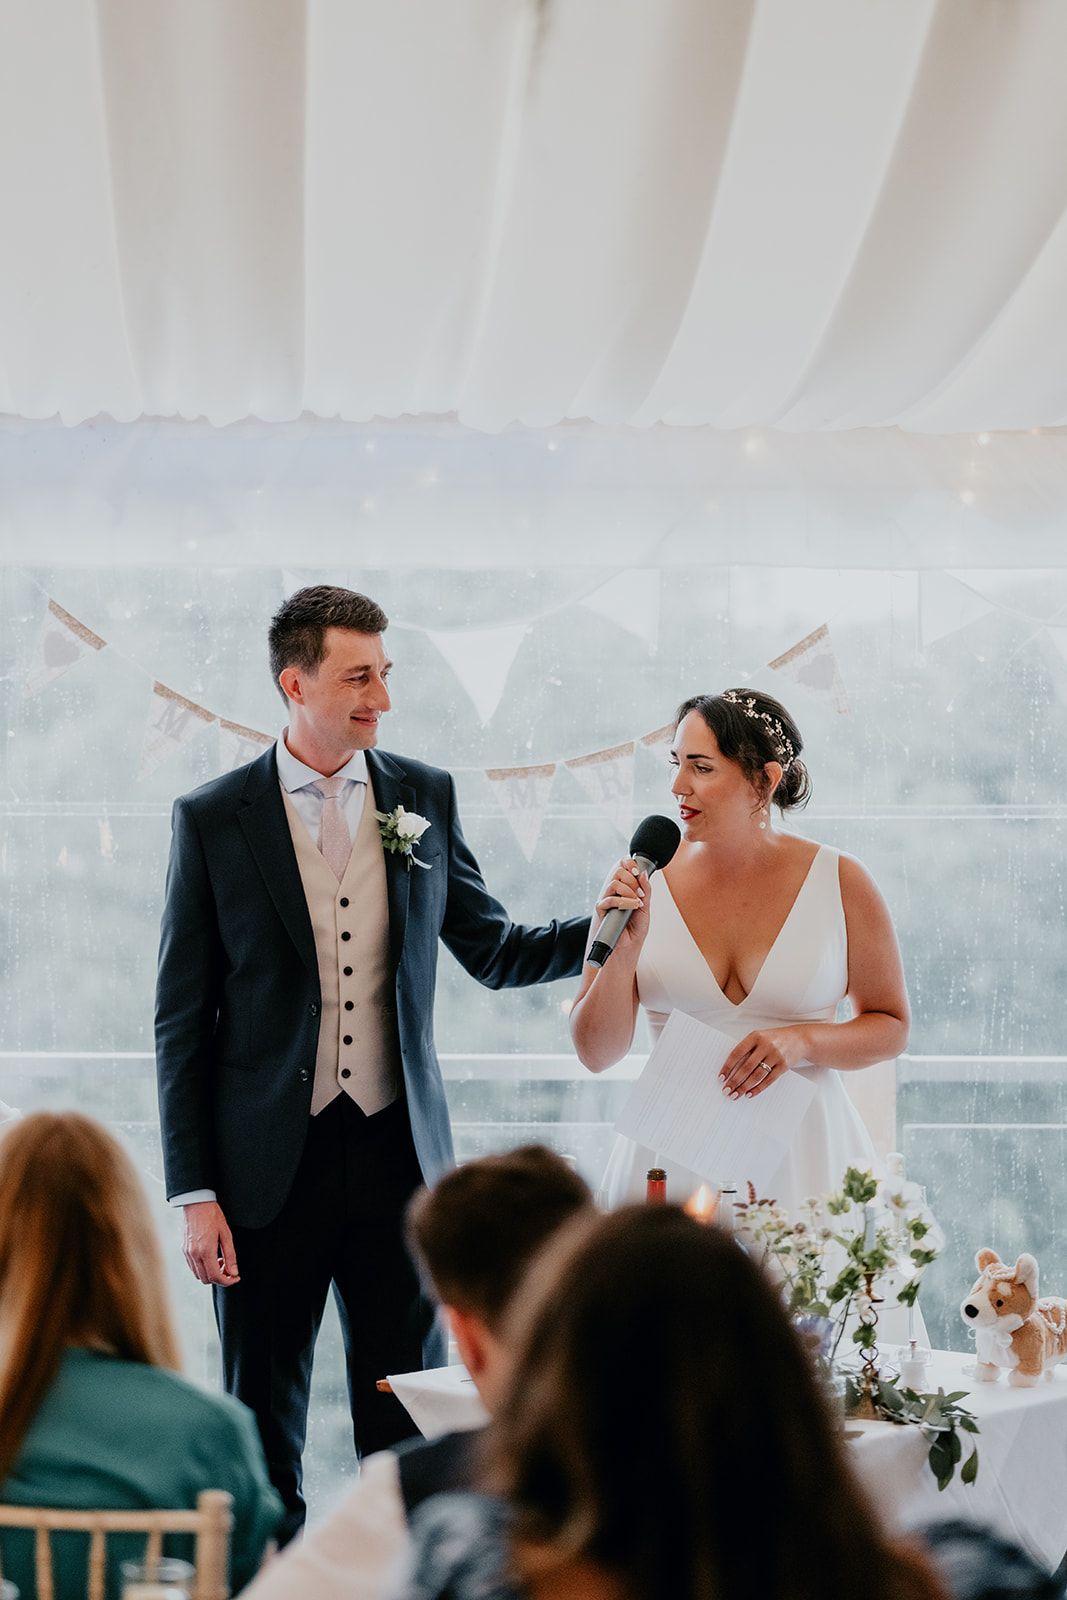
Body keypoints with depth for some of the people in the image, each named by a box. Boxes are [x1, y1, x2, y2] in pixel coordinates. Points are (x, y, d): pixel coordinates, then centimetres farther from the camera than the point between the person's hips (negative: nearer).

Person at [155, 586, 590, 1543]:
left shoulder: (426, 797, 6)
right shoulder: (214, 819, -2)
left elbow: (493, 951, 14)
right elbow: (182, 1020, -1)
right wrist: (194, 1193, -6)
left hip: (398, 1150, 2)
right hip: (270, 1167, -2)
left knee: (409, 1433, 6)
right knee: (261, 1436, 7)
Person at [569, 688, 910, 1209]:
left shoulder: (839, 882, -3)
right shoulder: (640, 881, -2)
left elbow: (890, 1028, 6)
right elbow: (596, 1054, -2)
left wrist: (802, 1041, -11)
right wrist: (624, 949, -16)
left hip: (798, 1159, 0)